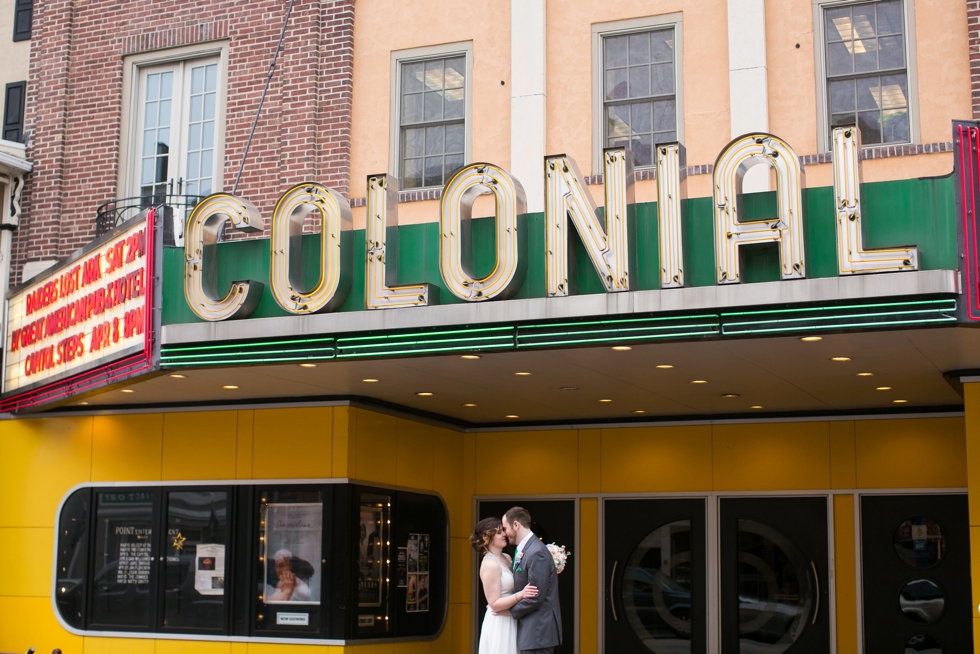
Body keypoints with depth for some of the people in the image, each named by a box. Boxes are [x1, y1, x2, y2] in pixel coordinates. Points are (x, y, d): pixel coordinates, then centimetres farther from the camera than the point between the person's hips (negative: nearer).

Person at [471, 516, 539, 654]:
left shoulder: (506, 558, 10)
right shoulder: (489, 564, -15)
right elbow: (494, 604, -18)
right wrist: (521, 595, -28)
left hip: (511, 623, 8)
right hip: (499, 626, -8)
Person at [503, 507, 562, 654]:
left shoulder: (536, 553, -18)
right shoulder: (524, 550, 13)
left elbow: (535, 598, -20)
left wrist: (509, 610, -9)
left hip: (538, 631, -10)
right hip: (530, 627, 10)